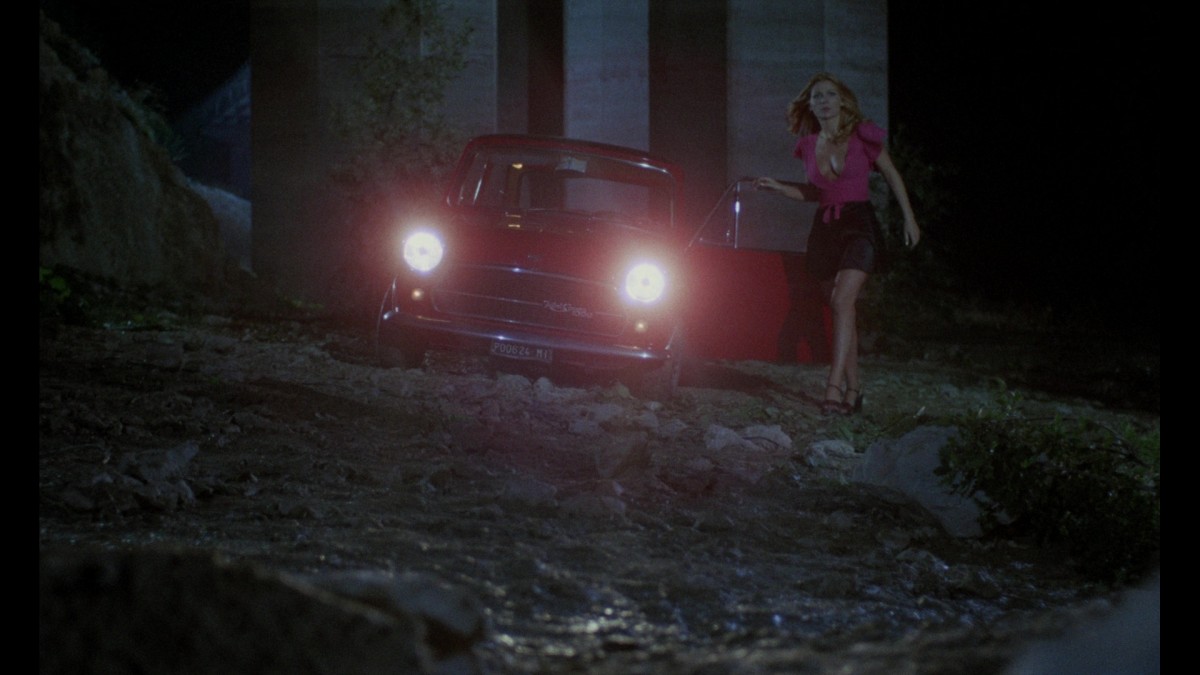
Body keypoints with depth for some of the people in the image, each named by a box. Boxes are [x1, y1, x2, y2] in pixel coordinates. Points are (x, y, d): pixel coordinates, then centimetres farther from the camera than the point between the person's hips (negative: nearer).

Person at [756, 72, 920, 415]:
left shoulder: (862, 136, -5)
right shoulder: (809, 145, 6)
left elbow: (891, 176, 6)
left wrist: (909, 218, 5)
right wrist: (778, 186, 6)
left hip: (859, 223, -5)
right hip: (824, 228, 5)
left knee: (842, 300, -21)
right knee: (842, 310, 8)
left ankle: (834, 386, -29)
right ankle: (853, 388, 15)